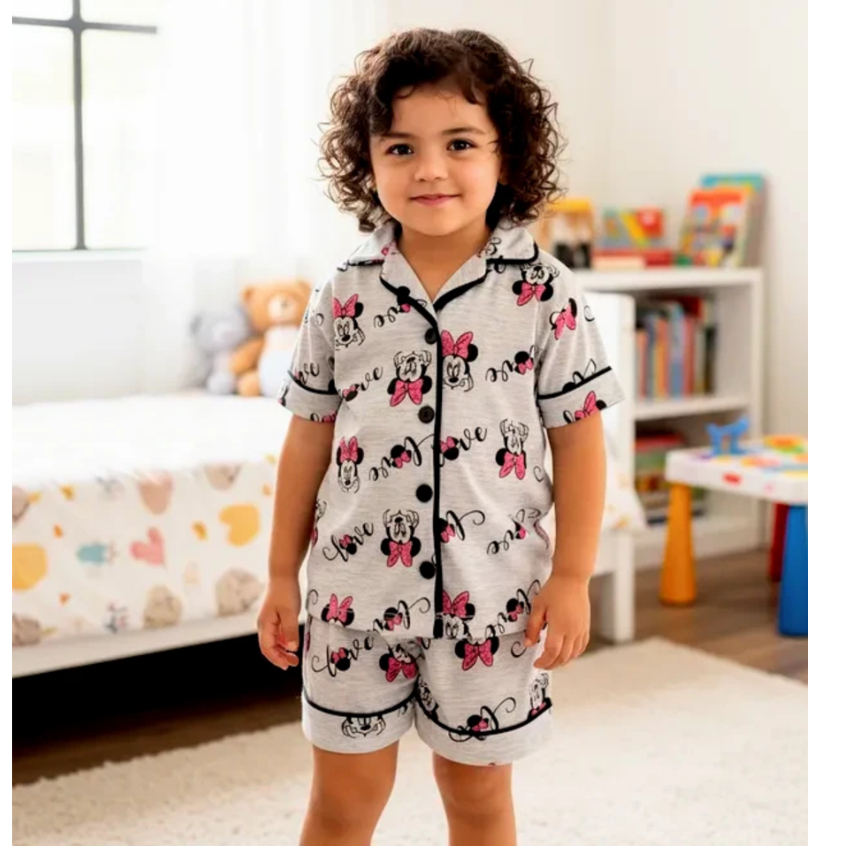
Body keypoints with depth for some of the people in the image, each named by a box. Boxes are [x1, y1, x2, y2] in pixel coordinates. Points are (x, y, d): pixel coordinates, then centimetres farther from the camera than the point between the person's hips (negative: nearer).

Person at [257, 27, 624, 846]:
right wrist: (282, 574, 7)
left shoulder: (545, 293, -6)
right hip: (356, 590, 2)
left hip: (491, 597, -1)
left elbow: (577, 438, -3)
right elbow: (309, 439, 5)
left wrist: (571, 577, -6)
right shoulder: (343, 295, -1)